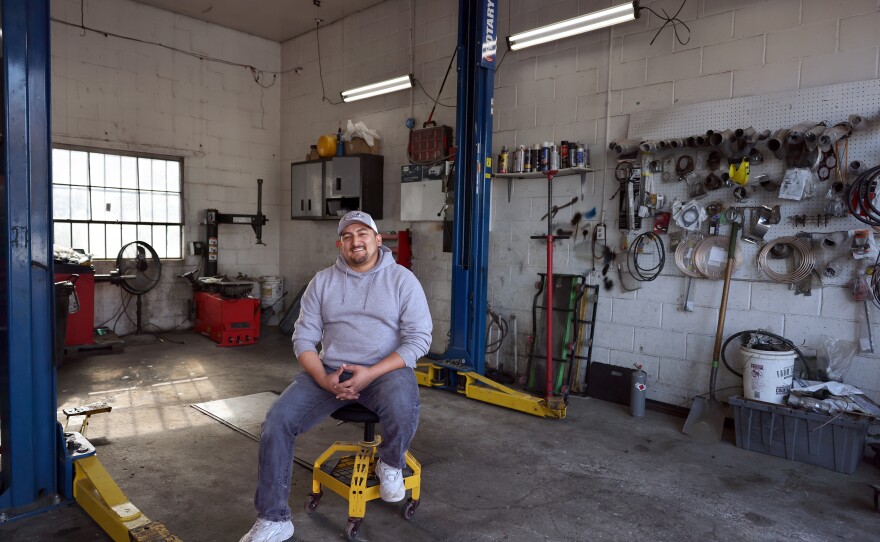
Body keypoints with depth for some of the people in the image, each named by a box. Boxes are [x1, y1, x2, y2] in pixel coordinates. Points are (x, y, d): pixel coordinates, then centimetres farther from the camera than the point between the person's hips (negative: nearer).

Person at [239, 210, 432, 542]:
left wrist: (371, 373, -19)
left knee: (402, 411, -36)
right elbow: (303, 338, 4)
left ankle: (390, 464, 1)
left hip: (386, 370, -2)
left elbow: (418, 339, -7)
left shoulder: (402, 279, -1)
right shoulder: (322, 281, 7)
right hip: (330, 371, 3)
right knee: (277, 421, -17)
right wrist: (324, 379, -15)